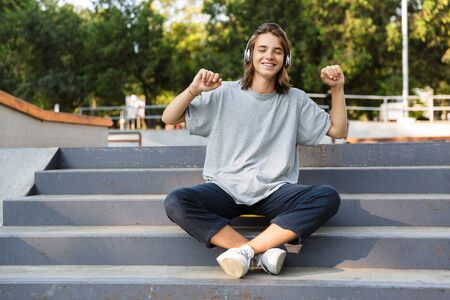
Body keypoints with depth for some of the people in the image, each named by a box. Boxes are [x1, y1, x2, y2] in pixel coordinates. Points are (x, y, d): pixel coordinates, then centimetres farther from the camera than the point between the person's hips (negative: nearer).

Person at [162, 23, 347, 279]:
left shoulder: (295, 100, 12)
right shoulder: (225, 94, 6)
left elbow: (338, 130, 14)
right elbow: (169, 118, 5)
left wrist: (338, 88, 1)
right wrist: (194, 89, -12)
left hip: (274, 191, 1)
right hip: (225, 188, -1)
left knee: (328, 197, -29)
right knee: (176, 202, -31)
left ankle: (244, 251, -31)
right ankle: (263, 252, -28)